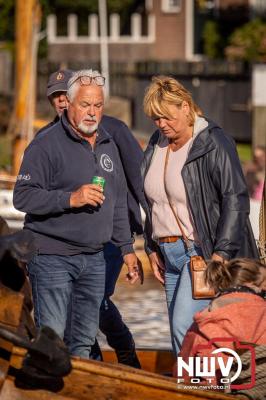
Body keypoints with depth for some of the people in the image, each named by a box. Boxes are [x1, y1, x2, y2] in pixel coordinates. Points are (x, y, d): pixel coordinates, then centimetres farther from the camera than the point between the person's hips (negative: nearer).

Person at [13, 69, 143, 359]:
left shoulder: (108, 146, 15)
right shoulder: (47, 144, -8)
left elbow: (118, 202, 23)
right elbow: (23, 196, -15)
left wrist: (127, 248, 19)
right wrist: (71, 199, -24)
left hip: (94, 258, 7)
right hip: (52, 257, -7)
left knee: (85, 340, 11)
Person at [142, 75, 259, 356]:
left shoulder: (213, 144, -10)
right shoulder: (157, 144, 12)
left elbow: (235, 199, -14)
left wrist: (222, 252, -19)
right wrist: (152, 248, 18)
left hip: (204, 251, -8)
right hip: (170, 254, 8)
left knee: (184, 328, -19)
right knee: (178, 332, 6)